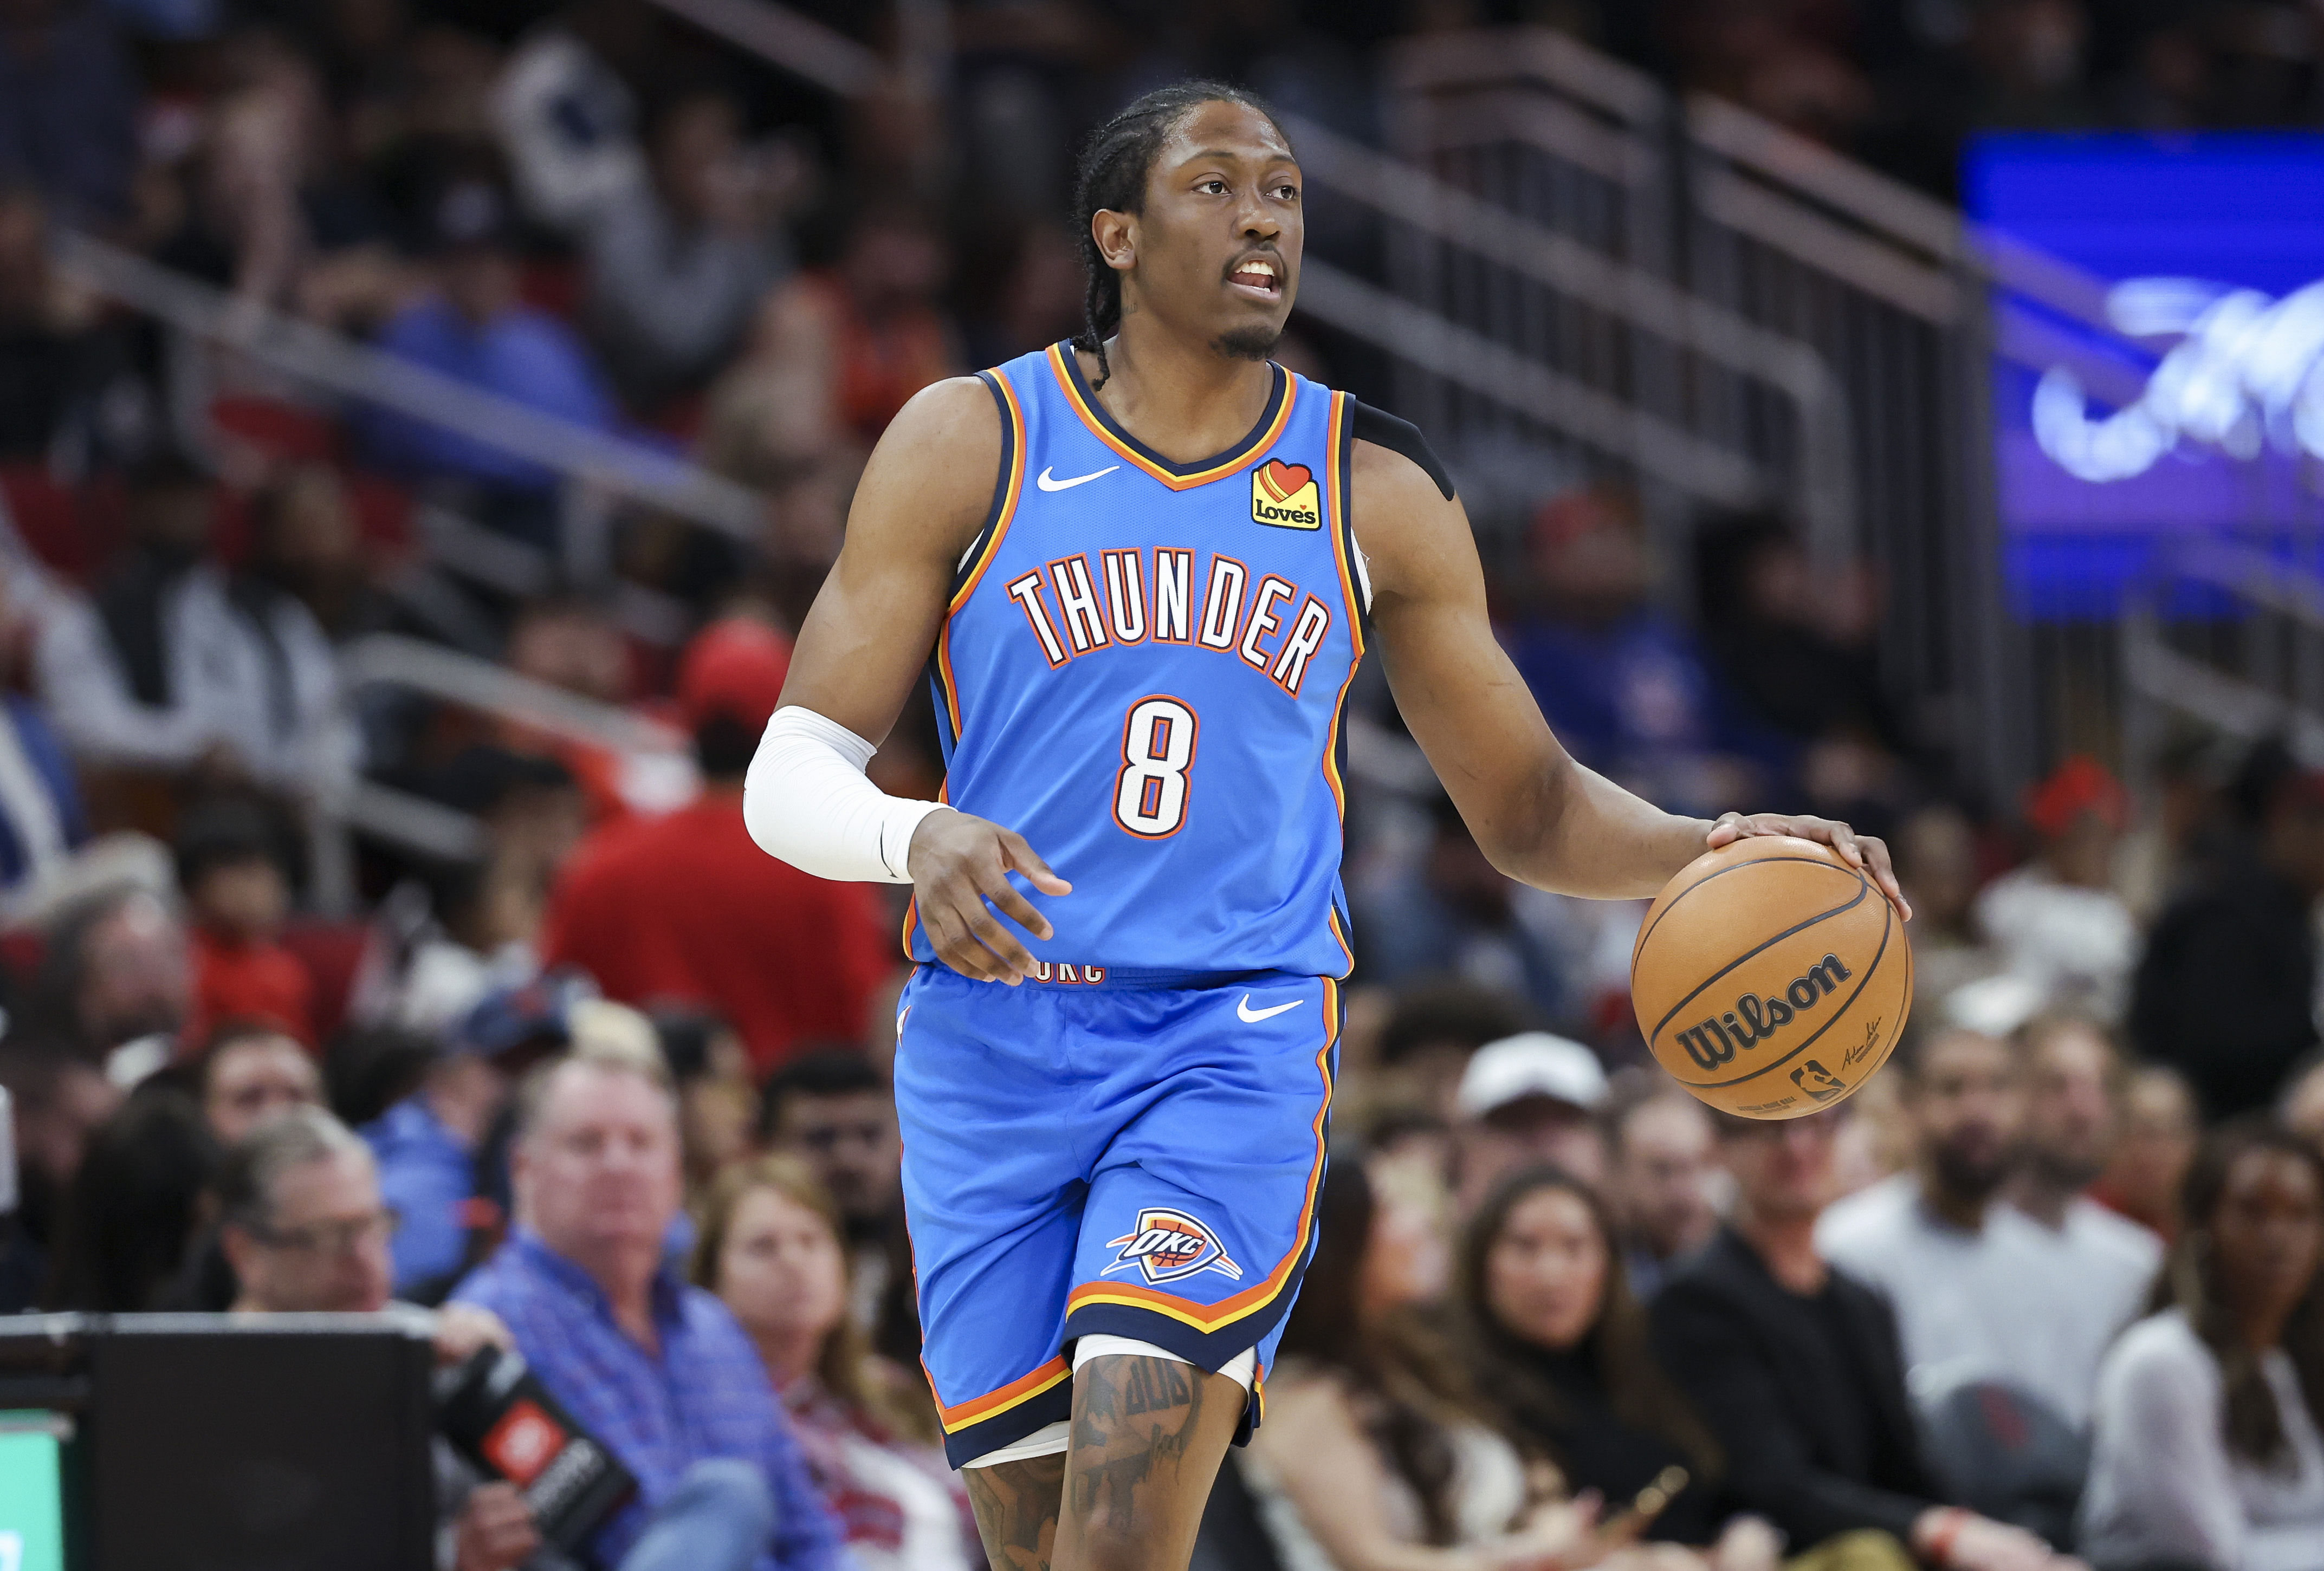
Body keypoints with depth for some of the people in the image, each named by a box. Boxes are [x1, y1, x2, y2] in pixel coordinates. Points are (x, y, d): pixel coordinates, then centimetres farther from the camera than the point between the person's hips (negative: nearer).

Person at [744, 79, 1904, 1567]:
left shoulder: (1377, 494, 7)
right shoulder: (971, 443, 1)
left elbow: (1533, 806, 15)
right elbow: (793, 777, -2)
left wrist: (1708, 849, -6)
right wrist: (916, 840, -25)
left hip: (1235, 1041, 0)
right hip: (992, 1038, 0)